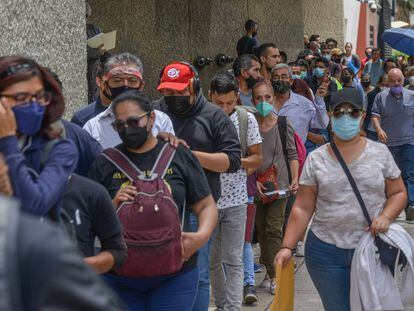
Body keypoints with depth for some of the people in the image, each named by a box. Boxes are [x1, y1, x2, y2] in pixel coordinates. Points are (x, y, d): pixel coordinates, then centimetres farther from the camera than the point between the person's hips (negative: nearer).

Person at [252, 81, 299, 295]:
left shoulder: (284, 125, -2)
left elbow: (292, 155, 3)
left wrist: (295, 179, -8)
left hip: (279, 185, -2)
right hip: (256, 186, 2)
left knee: (274, 229, -7)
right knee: (261, 230, 9)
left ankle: (274, 275, -4)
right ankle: (269, 271, 20)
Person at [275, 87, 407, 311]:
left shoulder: (380, 153, 3)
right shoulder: (316, 159, 2)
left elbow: (398, 193, 8)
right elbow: (303, 208, 2)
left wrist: (386, 216, -12)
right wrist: (287, 247, -6)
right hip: (325, 249, 0)